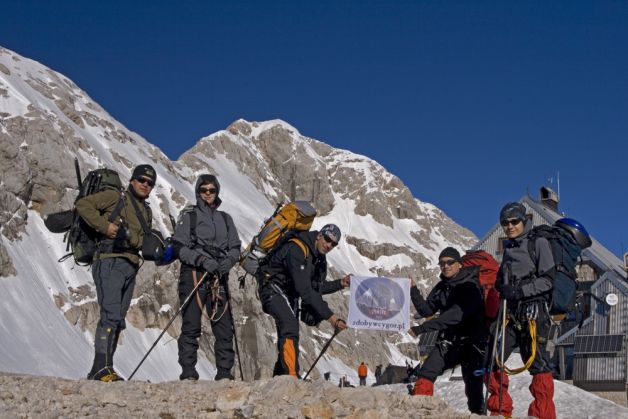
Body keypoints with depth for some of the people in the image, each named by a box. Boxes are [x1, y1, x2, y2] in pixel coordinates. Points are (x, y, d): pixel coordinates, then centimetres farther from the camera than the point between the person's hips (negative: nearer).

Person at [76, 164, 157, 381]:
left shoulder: (146, 212, 22)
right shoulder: (115, 197, 2)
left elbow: (142, 242, 9)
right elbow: (83, 204, -7)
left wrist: (128, 235, -13)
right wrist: (104, 225, -15)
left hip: (130, 266, 8)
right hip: (109, 261, -8)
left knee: (117, 320, 8)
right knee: (111, 315, -19)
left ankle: (100, 371, 13)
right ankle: (102, 367, -22)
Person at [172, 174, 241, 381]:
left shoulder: (225, 218, 18)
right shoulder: (188, 216, 6)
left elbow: (235, 247, 15)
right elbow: (179, 247, -2)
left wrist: (227, 262, -7)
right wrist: (201, 260, -16)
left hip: (219, 277, 4)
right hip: (193, 274, -4)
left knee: (224, 328, -2)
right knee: (191, 327, -6)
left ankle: (224, 373, 3)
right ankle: (188, 373, -4)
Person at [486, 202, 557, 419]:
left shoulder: (538, 243, -2)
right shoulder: (509, 248, 20)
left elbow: (548, 279, -9)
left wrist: (521, 290, -17)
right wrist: (502, 289, 9)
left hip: (534, 309, -7)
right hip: (510, 310, 7)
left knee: (536, 361, -9)